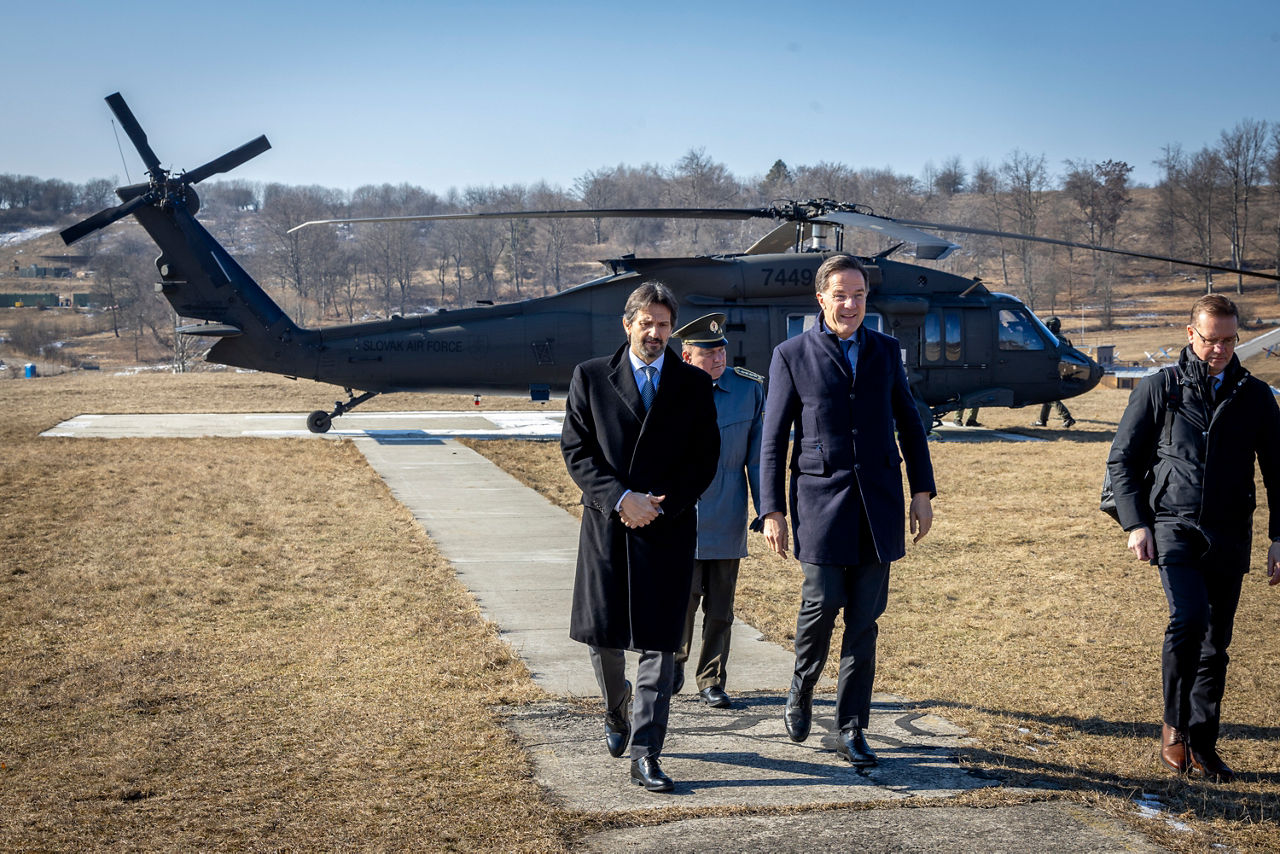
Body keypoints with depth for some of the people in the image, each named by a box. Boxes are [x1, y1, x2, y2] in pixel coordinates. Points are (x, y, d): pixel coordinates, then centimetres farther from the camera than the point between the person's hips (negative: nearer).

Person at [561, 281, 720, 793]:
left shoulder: (694, 384, 6)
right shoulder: (590, 377, 5)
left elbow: (704, 460, 4)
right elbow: (576, 451, 0)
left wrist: (660, 506, -8)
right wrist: (621, 498, -13)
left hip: (668, 528, 0)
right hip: (607, 525, 1)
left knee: (659, 644, -5)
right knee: (602, 636, 8)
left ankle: (645, 756, -3)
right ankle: (617, 710, 38)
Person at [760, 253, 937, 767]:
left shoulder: (885, 351, 11)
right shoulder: (792, 356, 1)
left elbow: (909, 424, 16)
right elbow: (773, 440, 2)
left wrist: (923, 492, 10)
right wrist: (772, 511, -3)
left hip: (879, 498, 3)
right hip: (821, 497, -3)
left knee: (865, 617, 1)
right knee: (822, 601, -10)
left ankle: (852, 729, 8)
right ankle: (802, 689, 19)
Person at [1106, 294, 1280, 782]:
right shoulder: (1159, 389, 3)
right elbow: (1122, 459, 5)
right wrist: (1135, 524, -5)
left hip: (1229, 537, 3)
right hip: (1173, 527, -3)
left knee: (1215, 644, 6)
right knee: (1189, 619, -22)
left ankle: (1203, 746, 17)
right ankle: (1175, 727, -6)